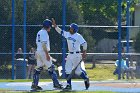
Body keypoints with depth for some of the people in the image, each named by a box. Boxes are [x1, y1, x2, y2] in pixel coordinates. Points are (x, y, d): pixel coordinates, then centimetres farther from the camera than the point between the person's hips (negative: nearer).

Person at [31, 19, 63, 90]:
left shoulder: (39, 32, 16)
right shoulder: (44, 32, -13)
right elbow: (44, 44, -20)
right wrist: (47, 54, -22)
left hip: (38, 52, 9)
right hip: (43, 52, -9)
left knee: (38, 68, 10)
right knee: (50, 67, -5)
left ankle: (34, 84, 7)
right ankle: (56, 84, -5)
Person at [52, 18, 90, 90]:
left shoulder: (78, 36, -10)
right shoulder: (67, 34, 8)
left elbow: (84, 43, -12)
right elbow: (59, 30, 9)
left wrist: (84, 52, -13)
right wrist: (54, 24, 0)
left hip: (76, 55, -7)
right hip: (70, 55, 7)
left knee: (77, 70, -3)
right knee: (68, 70, 1)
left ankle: (86, 79, 20)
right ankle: (69, 85, 6)